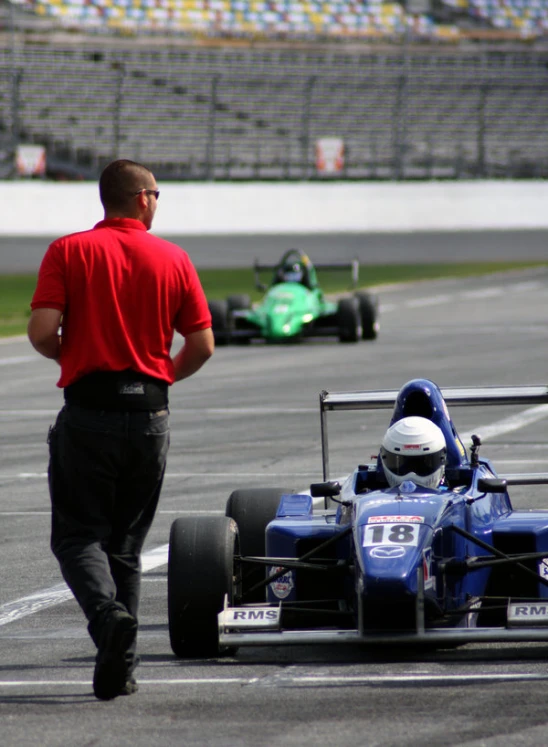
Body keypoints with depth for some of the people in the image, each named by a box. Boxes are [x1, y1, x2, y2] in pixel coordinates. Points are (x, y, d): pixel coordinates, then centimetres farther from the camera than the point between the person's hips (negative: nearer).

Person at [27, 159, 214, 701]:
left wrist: (69, 356, 11)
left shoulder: (68, 251, -1)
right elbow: (202, 345, 2)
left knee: (77, 534, 4)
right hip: (150, 412, 2)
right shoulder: (173, 259, 4)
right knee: (126, 542, 13)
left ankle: (107, 611, -26)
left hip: (88, 407, -2)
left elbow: (41, 331, -11)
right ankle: (118, 667, 10)